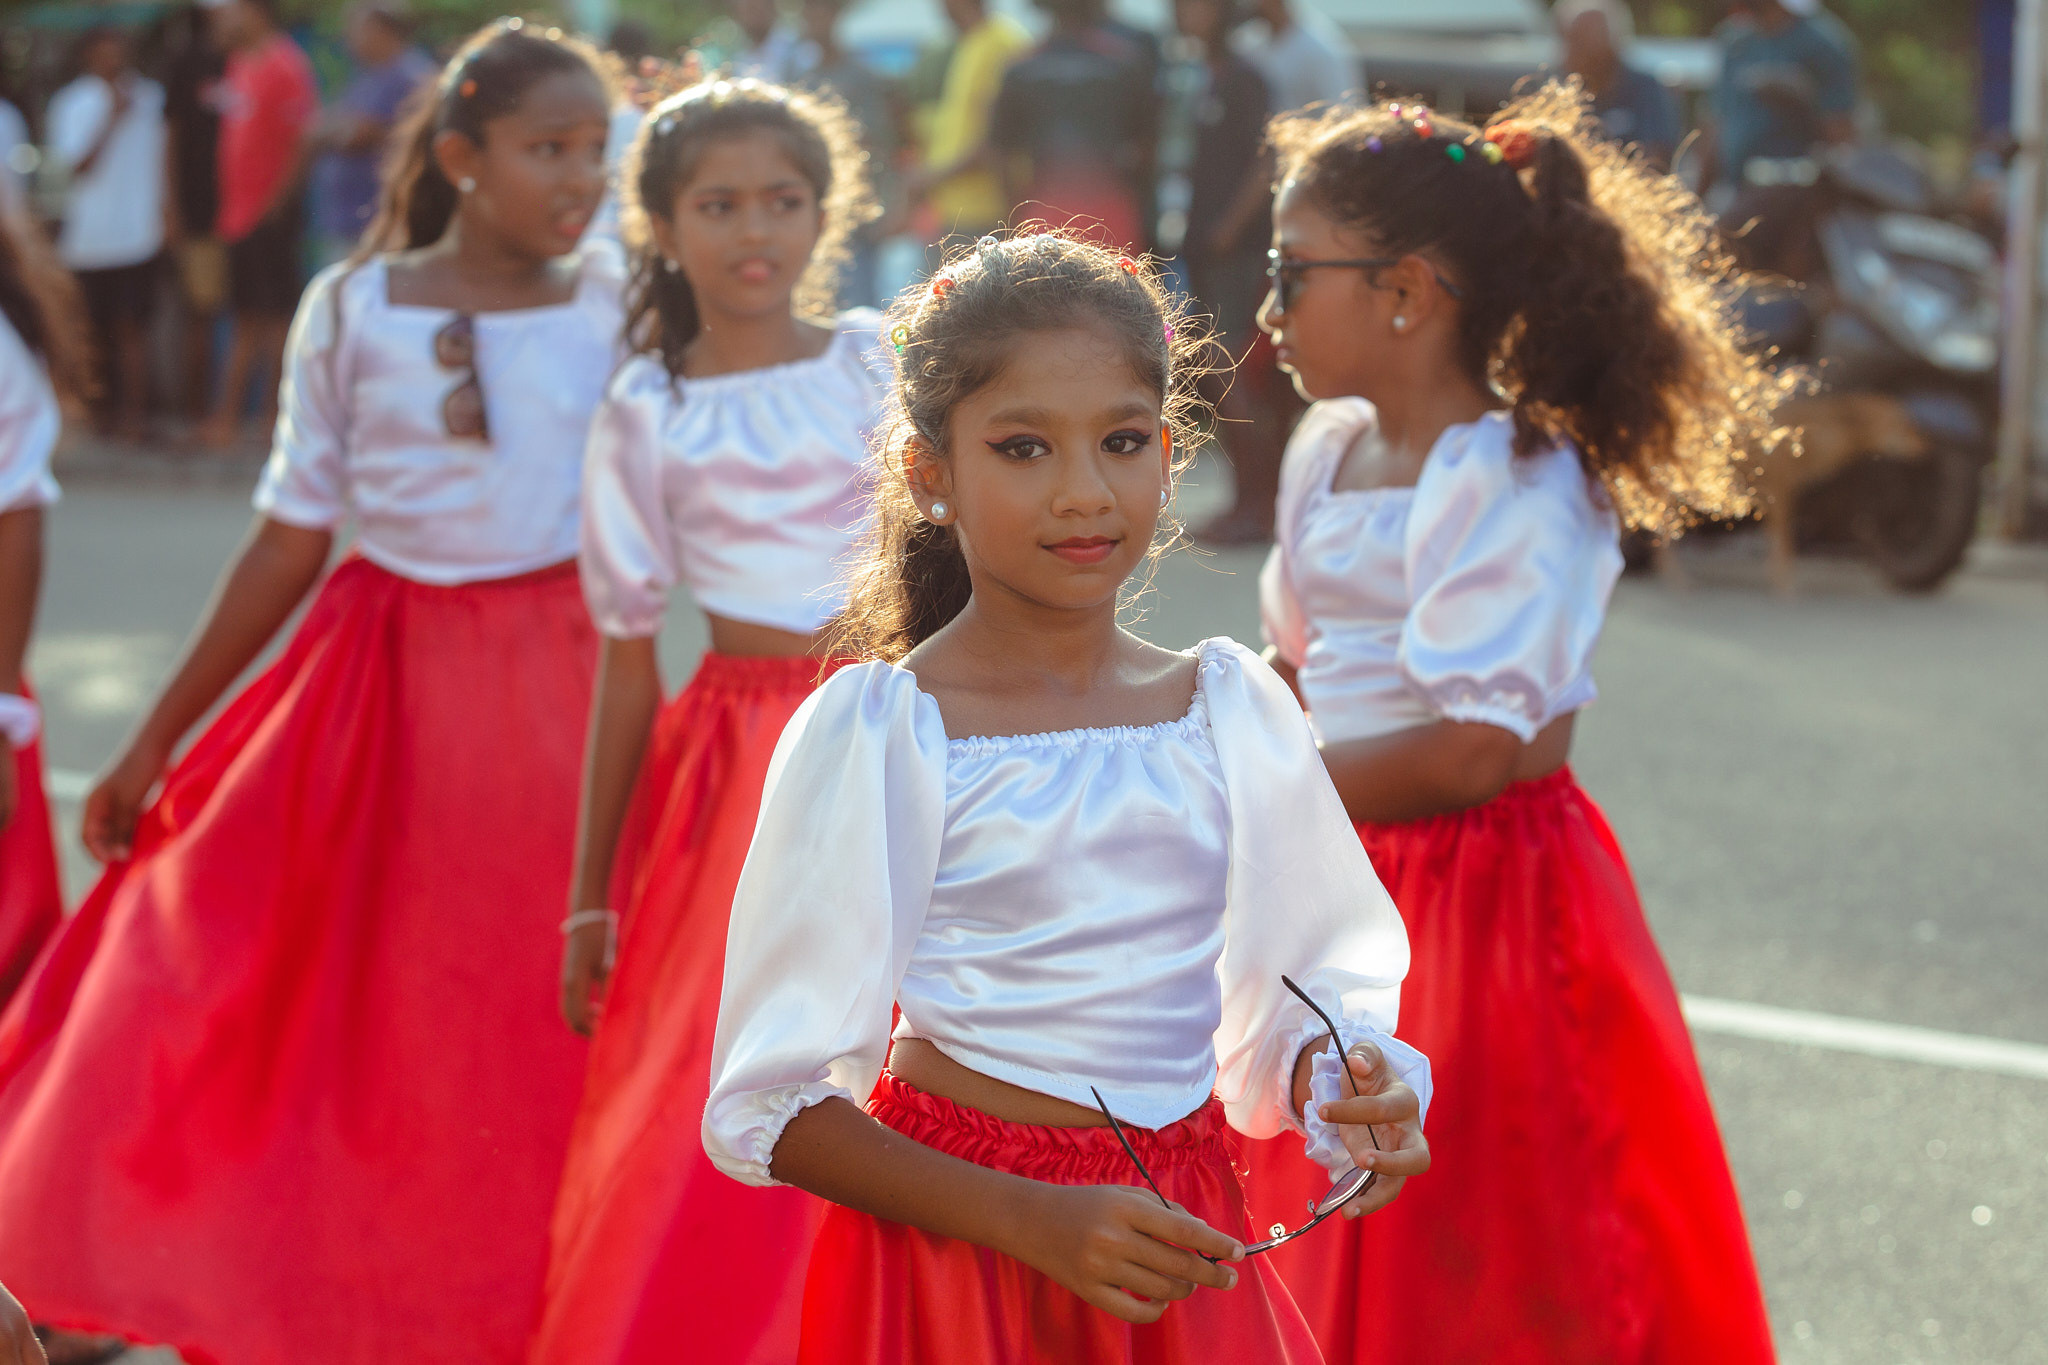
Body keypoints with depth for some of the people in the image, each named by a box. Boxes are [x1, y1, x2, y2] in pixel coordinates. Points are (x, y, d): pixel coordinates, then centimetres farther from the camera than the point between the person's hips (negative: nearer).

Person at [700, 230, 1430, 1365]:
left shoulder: (1233, 709, 2)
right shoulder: (877, 734, -12)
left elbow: (1284, 1011, 12)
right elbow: (769, 1110, -12)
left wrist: (1336, 1089, -10)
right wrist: (1035, 1223, -21)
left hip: (1178, 1252, 4)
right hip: (955, 1258, -4)